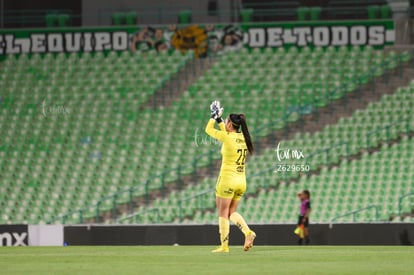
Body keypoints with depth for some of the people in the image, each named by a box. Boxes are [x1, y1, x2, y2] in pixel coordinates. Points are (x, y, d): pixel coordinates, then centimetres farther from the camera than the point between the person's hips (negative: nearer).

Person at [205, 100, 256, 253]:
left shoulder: (227, 137, -14)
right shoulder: (242, 137, 5)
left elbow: (208, 130, 1)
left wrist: (214, 117, 14)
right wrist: (219, 119, 28)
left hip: (227, 180, -7)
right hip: (241, 181, 7)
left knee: (223, 213, 2)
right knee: (232, 212, 15)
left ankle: (224, 245, 2)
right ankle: (248, 232, -8)